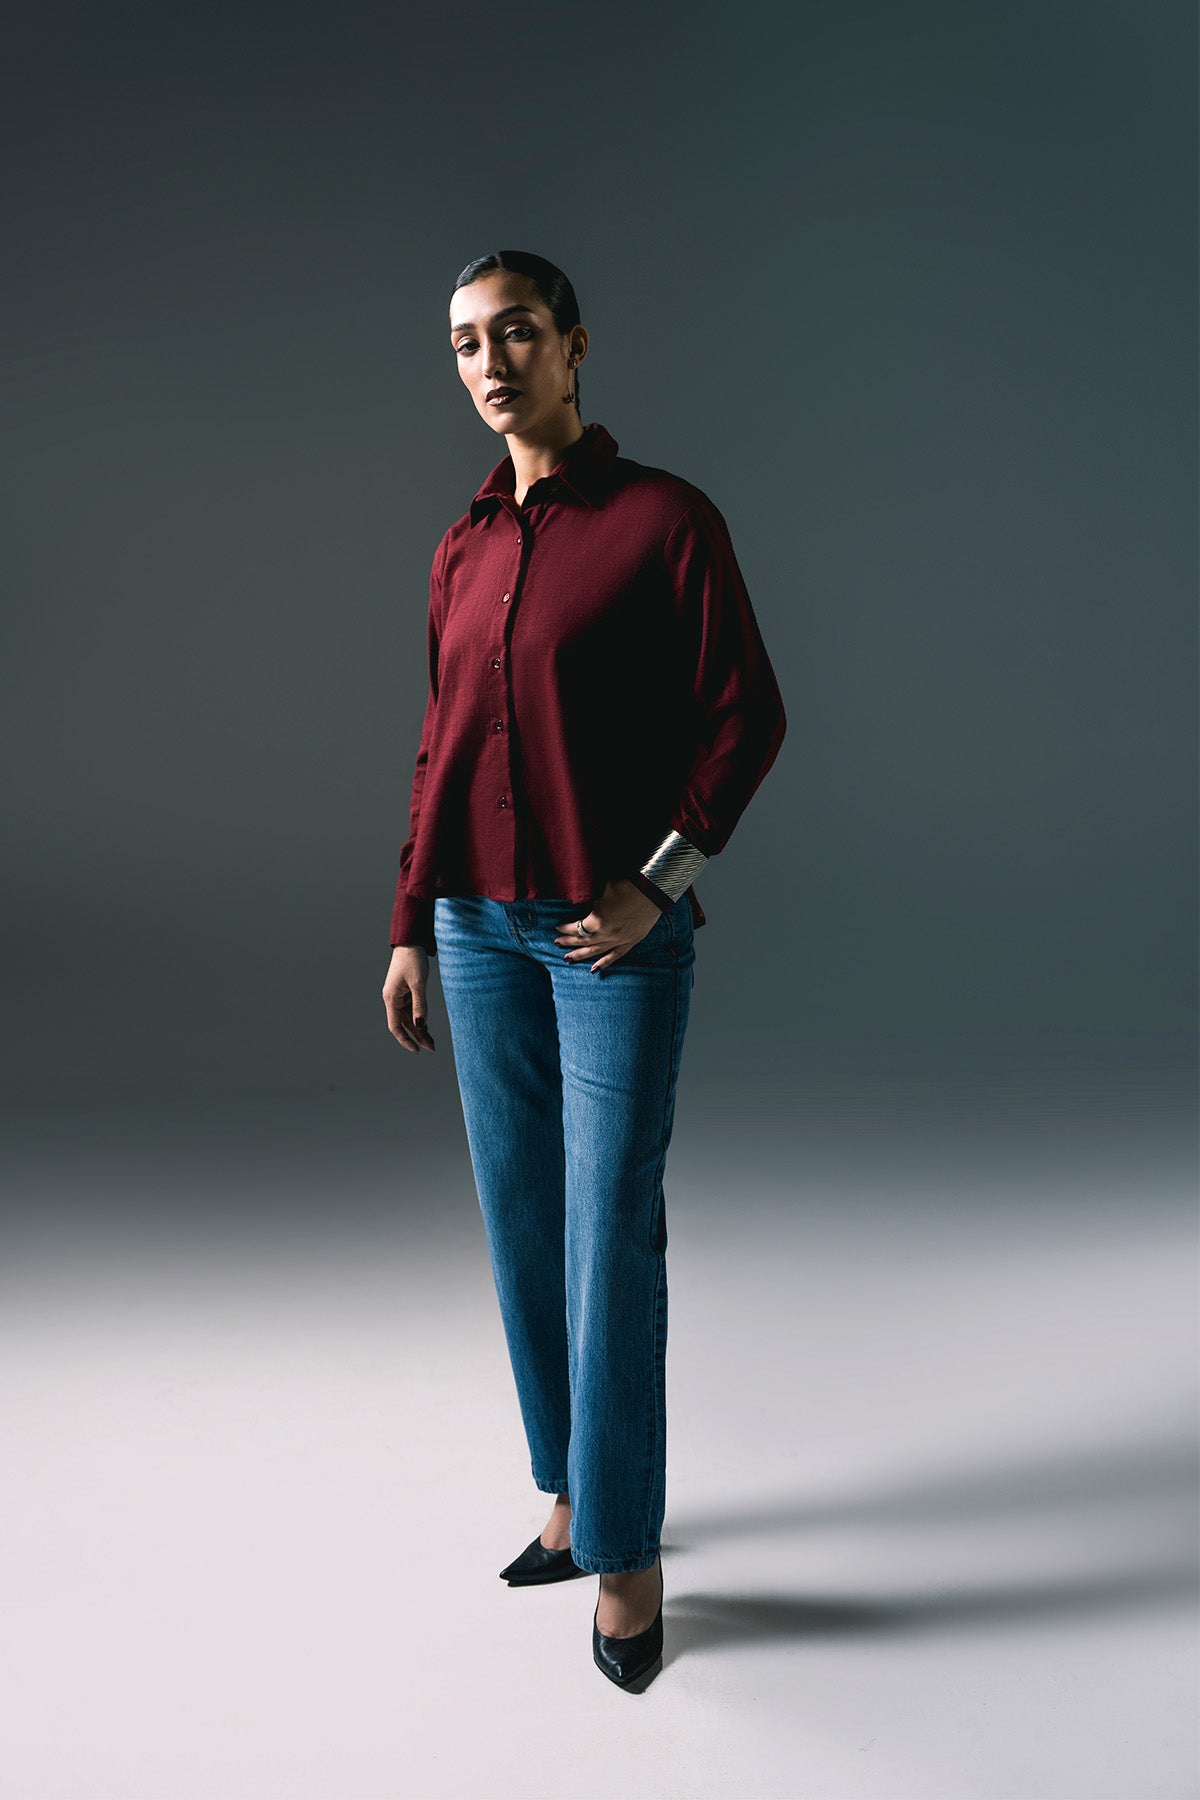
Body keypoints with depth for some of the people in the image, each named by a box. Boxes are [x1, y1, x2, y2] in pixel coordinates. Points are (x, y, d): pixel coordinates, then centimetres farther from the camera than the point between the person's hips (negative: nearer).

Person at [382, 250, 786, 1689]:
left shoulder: (664, 518, -4)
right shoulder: (461, 553, 12)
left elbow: (748, 717, -5)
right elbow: (439, 749, 15)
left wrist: (658, 880, -13)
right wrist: (411, 927, 12)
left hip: (614, 931, -5)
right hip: (481, 927, 6)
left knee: (611, 1236, -3)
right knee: (521, 1222, 10)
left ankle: (625, 1555, 10)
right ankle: (569, 1492, 27)